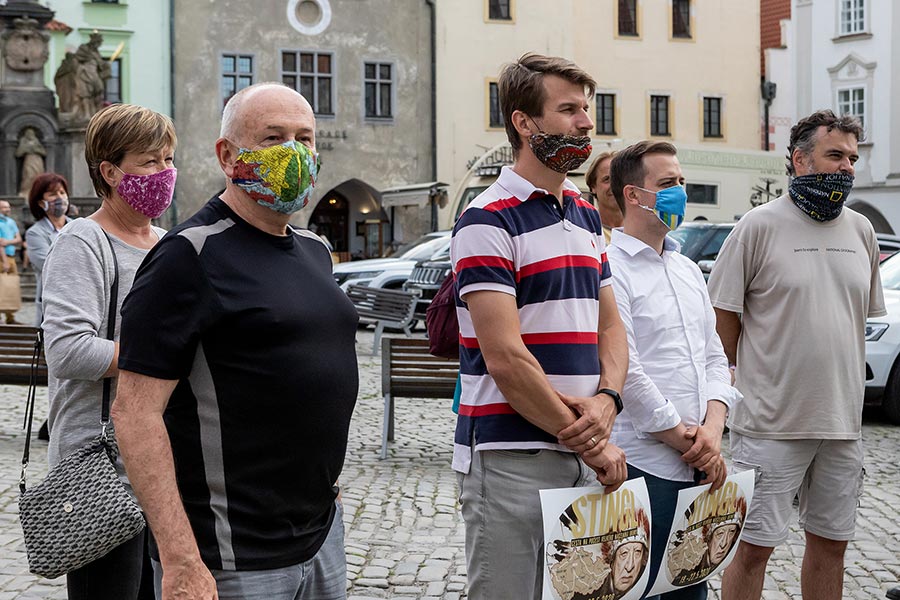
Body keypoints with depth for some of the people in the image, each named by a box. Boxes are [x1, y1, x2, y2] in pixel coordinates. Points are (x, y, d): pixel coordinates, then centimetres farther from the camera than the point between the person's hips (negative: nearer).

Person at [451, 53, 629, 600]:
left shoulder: (587, 216, 15)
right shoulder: (489, 220, -11)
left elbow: (610, 327, 15)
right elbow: (505, 357, -17)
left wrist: (606, 401, -6)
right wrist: (587, 442, -11)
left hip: (585, 459, 7)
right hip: (510, 459, -7)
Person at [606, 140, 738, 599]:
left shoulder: (688, 270, 17)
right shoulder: (609, 268, -11)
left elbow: (715, 358, 14)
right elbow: (625, 371, -17)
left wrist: (712, 429, -3)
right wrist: (683, 438, -11)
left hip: (700, 465, 8)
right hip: (643, 466, -8)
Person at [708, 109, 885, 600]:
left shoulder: (861, 231, 10)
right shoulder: (759, 226, -6)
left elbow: (863, 317, 18)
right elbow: (723, 318, -4)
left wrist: (843, 390, 13)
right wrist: (745, 387, -5)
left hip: (843, 422, 6)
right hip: (771, 423, -5)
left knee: (831, 541, 14)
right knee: (753, 546, -1)